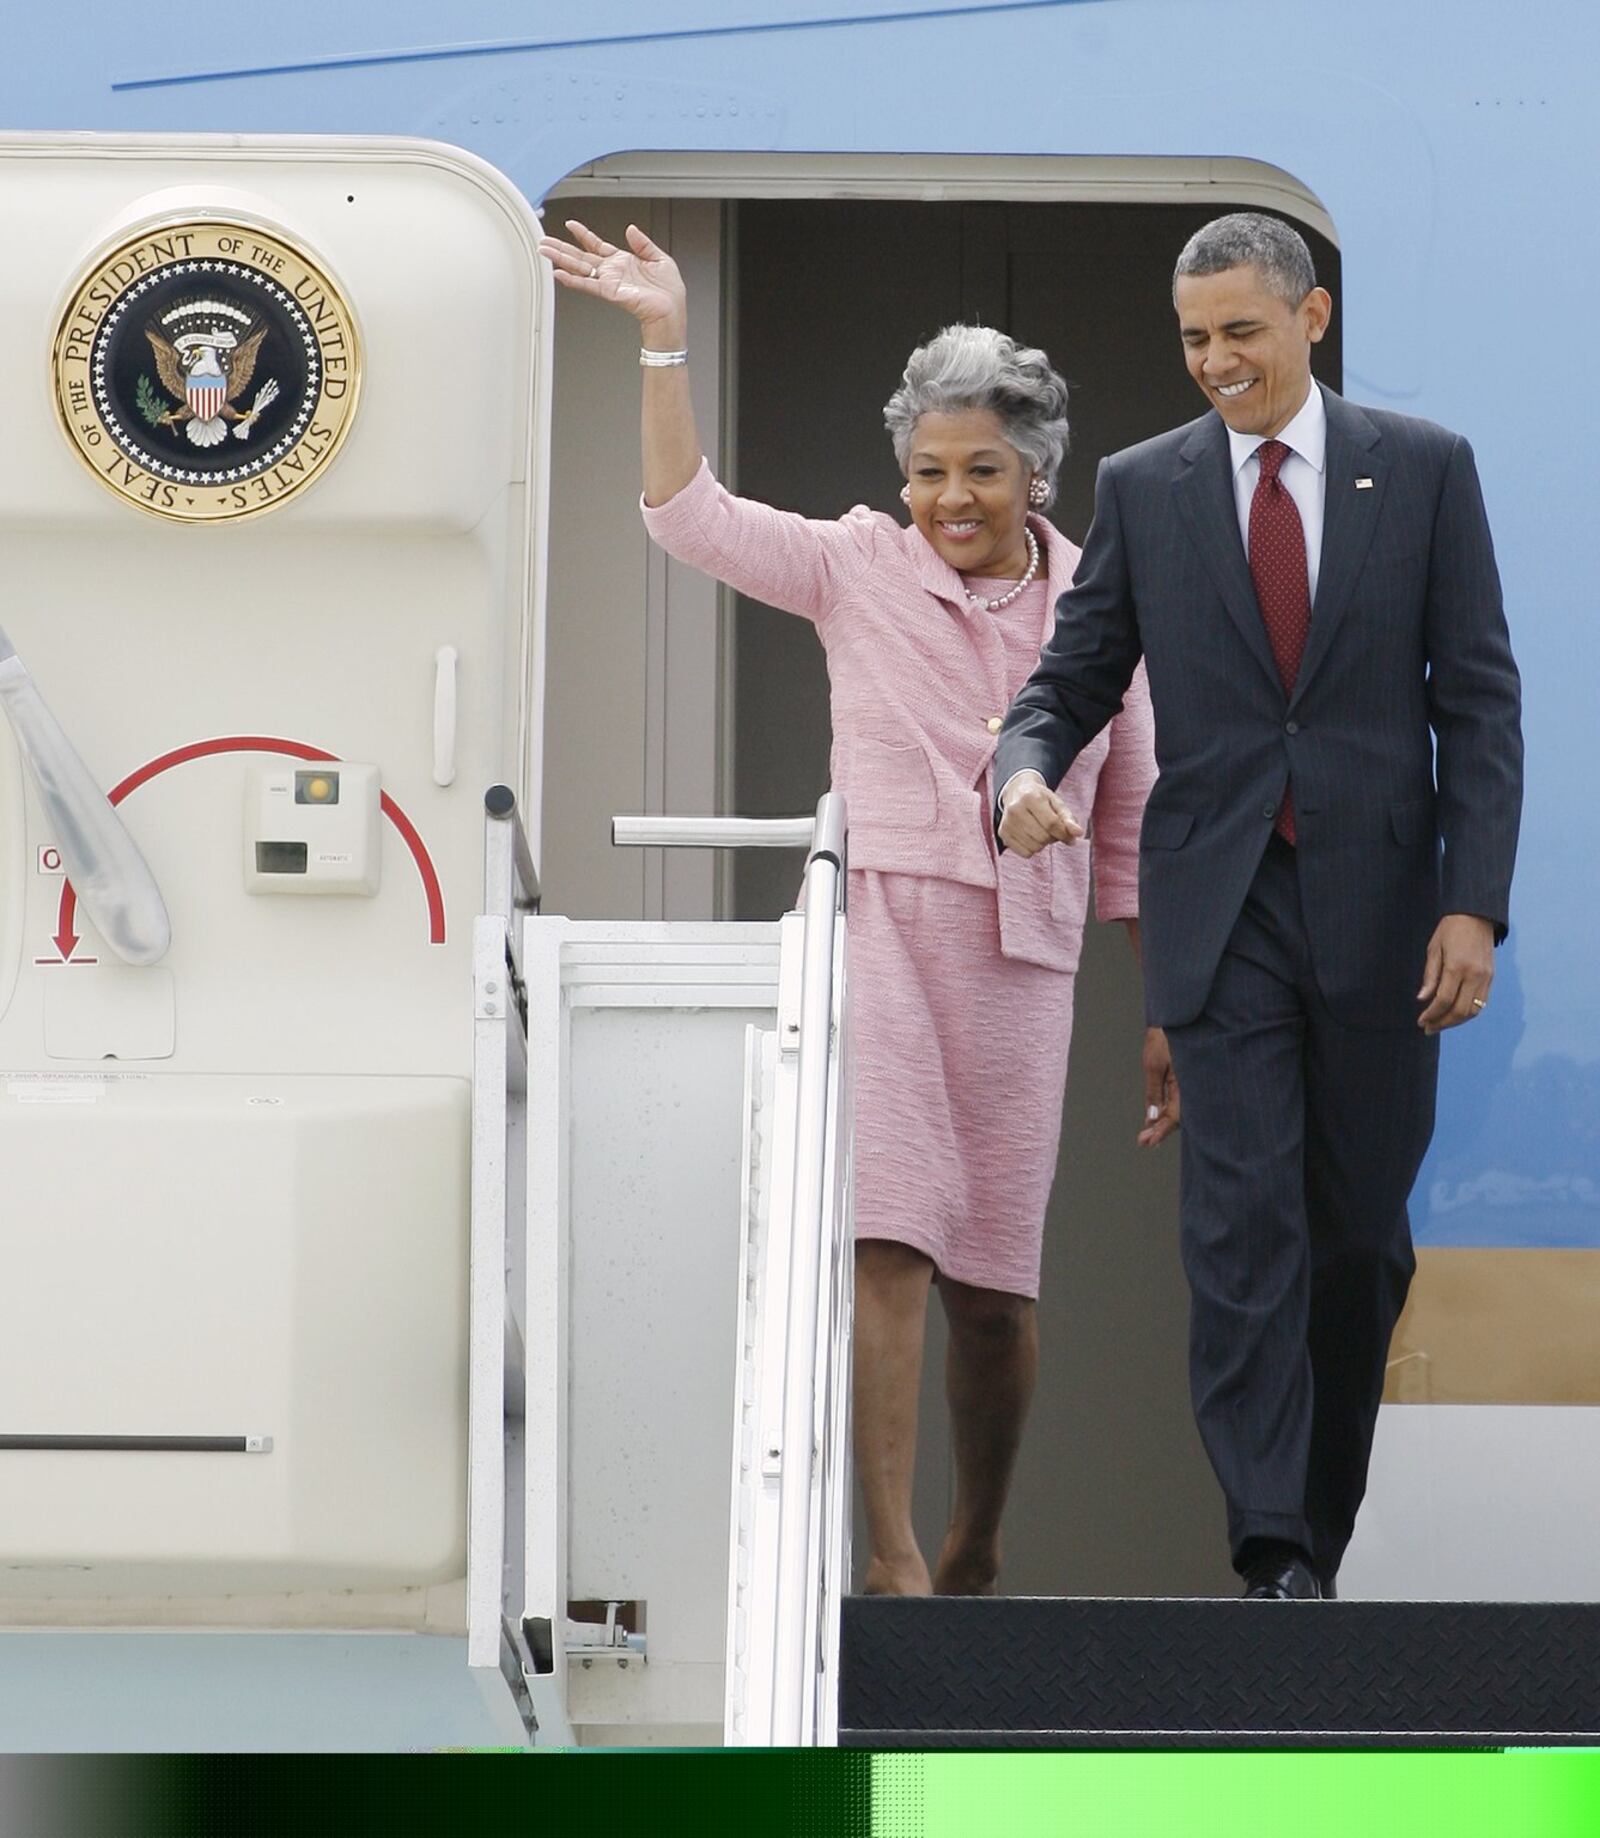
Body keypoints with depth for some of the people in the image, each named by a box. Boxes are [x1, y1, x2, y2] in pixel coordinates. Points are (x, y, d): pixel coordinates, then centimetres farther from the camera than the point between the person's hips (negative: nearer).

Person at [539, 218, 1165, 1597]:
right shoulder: (859, 567, 5)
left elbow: (1136, 825, 13)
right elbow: (690, 515, -3)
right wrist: (666, 341, -11)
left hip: (1022, 954, 2)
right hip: (875, 921, -2)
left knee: (995, 1277, 4)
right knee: (887, 1235, -17)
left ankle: (977, 1555, 23)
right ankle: (893, 1555, -19)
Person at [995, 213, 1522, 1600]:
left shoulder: (1425, 470, 3)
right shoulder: (1143, 489, 6)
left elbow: (1478, 700, 1)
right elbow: (1073, 678, 9)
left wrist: (1475, 903, -7)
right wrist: (1028, 770, -14)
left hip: (1377, 905, 0)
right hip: (1222, 911, 0)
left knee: (1361, 1236, 7)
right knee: (1244, 1228, -9)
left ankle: (1324, 1521, 23)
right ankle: (1276, 1557, -12)